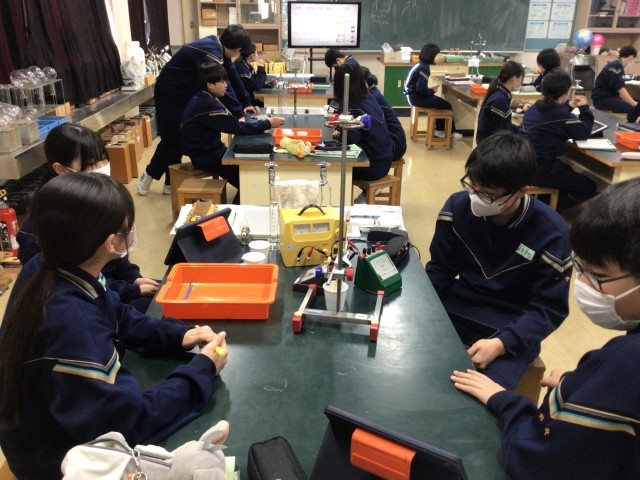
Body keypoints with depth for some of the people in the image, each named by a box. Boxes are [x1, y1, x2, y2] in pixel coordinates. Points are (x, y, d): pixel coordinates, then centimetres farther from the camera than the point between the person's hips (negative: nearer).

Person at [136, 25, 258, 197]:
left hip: (187, 95, 9)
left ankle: (171, 183, 16)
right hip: (170, 95, -9)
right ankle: (149, 174, 18)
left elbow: (233, 76, 3)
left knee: (183, 138, 7)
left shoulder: (220, 48, -1)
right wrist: (238, 114, -32)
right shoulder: (209, 51, -30)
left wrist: (246, 103, 0)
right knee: (172, 139, -5)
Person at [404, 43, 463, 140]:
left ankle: (439, 130, 23)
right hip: (417, 97, -10)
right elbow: (421, 89, -26)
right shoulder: (424, 68, -21)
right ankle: (451, 132, 17)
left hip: (414, 95, 10)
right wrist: (432, 91, -9)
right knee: (447, 106, 2)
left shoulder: (420, 64, 8)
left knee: (441, 102, 19)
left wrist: (430, 90, 4)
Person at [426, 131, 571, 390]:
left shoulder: (551, 233, -16)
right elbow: (439, 271, 3)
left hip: (512, 329, -3)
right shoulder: (458, 206, -7)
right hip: (456, 310, 4)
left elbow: (549, 308, -12)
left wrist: (502, 343, -27)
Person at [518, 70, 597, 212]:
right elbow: (584, 133, -7)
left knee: (568, 171, 34)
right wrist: (584, 108, 6)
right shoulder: (560, 114, -18)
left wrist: (569, 106, 22)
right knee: (588, 187, 3)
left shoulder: (536, 106, 9)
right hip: (539, 170, -9)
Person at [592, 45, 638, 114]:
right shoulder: (614, 67, -14)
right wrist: (633, 103, -27)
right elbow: (620, 88, -23)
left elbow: (619, 89, 21)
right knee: (632, 108, -28)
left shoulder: (619, 67, 17)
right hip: (602, 99, -10)